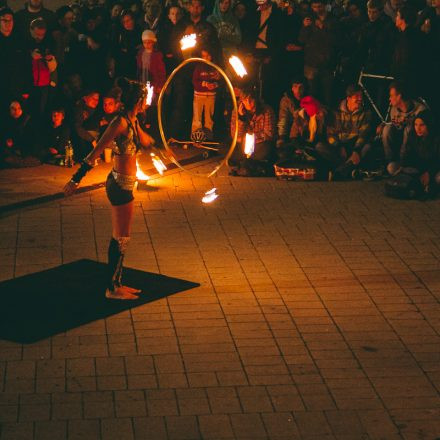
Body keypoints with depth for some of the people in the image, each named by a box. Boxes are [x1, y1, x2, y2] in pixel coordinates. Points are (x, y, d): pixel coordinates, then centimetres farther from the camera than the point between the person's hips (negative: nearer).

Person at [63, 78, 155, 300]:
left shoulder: (132, 121, 7)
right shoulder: (121, 123, -20)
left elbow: (147, 142, 24)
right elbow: (96, 152, -23)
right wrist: (76, 180, -24)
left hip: (124, 183, 10)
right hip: (121, 185, -10)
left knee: (119, 238, 17)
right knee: (121, 239, -1)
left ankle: (116, 283, 26)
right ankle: (112, 288, 8)